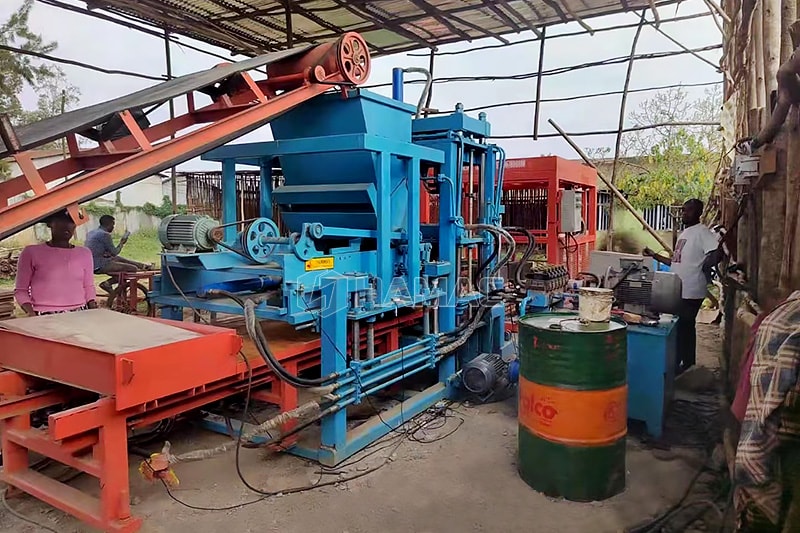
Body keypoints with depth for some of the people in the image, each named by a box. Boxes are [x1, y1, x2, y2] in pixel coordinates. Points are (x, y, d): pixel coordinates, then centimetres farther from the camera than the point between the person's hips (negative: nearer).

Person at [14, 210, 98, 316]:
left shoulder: (84, 253, 12)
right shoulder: (31, 253, 4)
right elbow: (21, 290, 7)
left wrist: (94, 311, 1)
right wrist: (31, 313, -10)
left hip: (80, 315, 2)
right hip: (45, 317, -2)